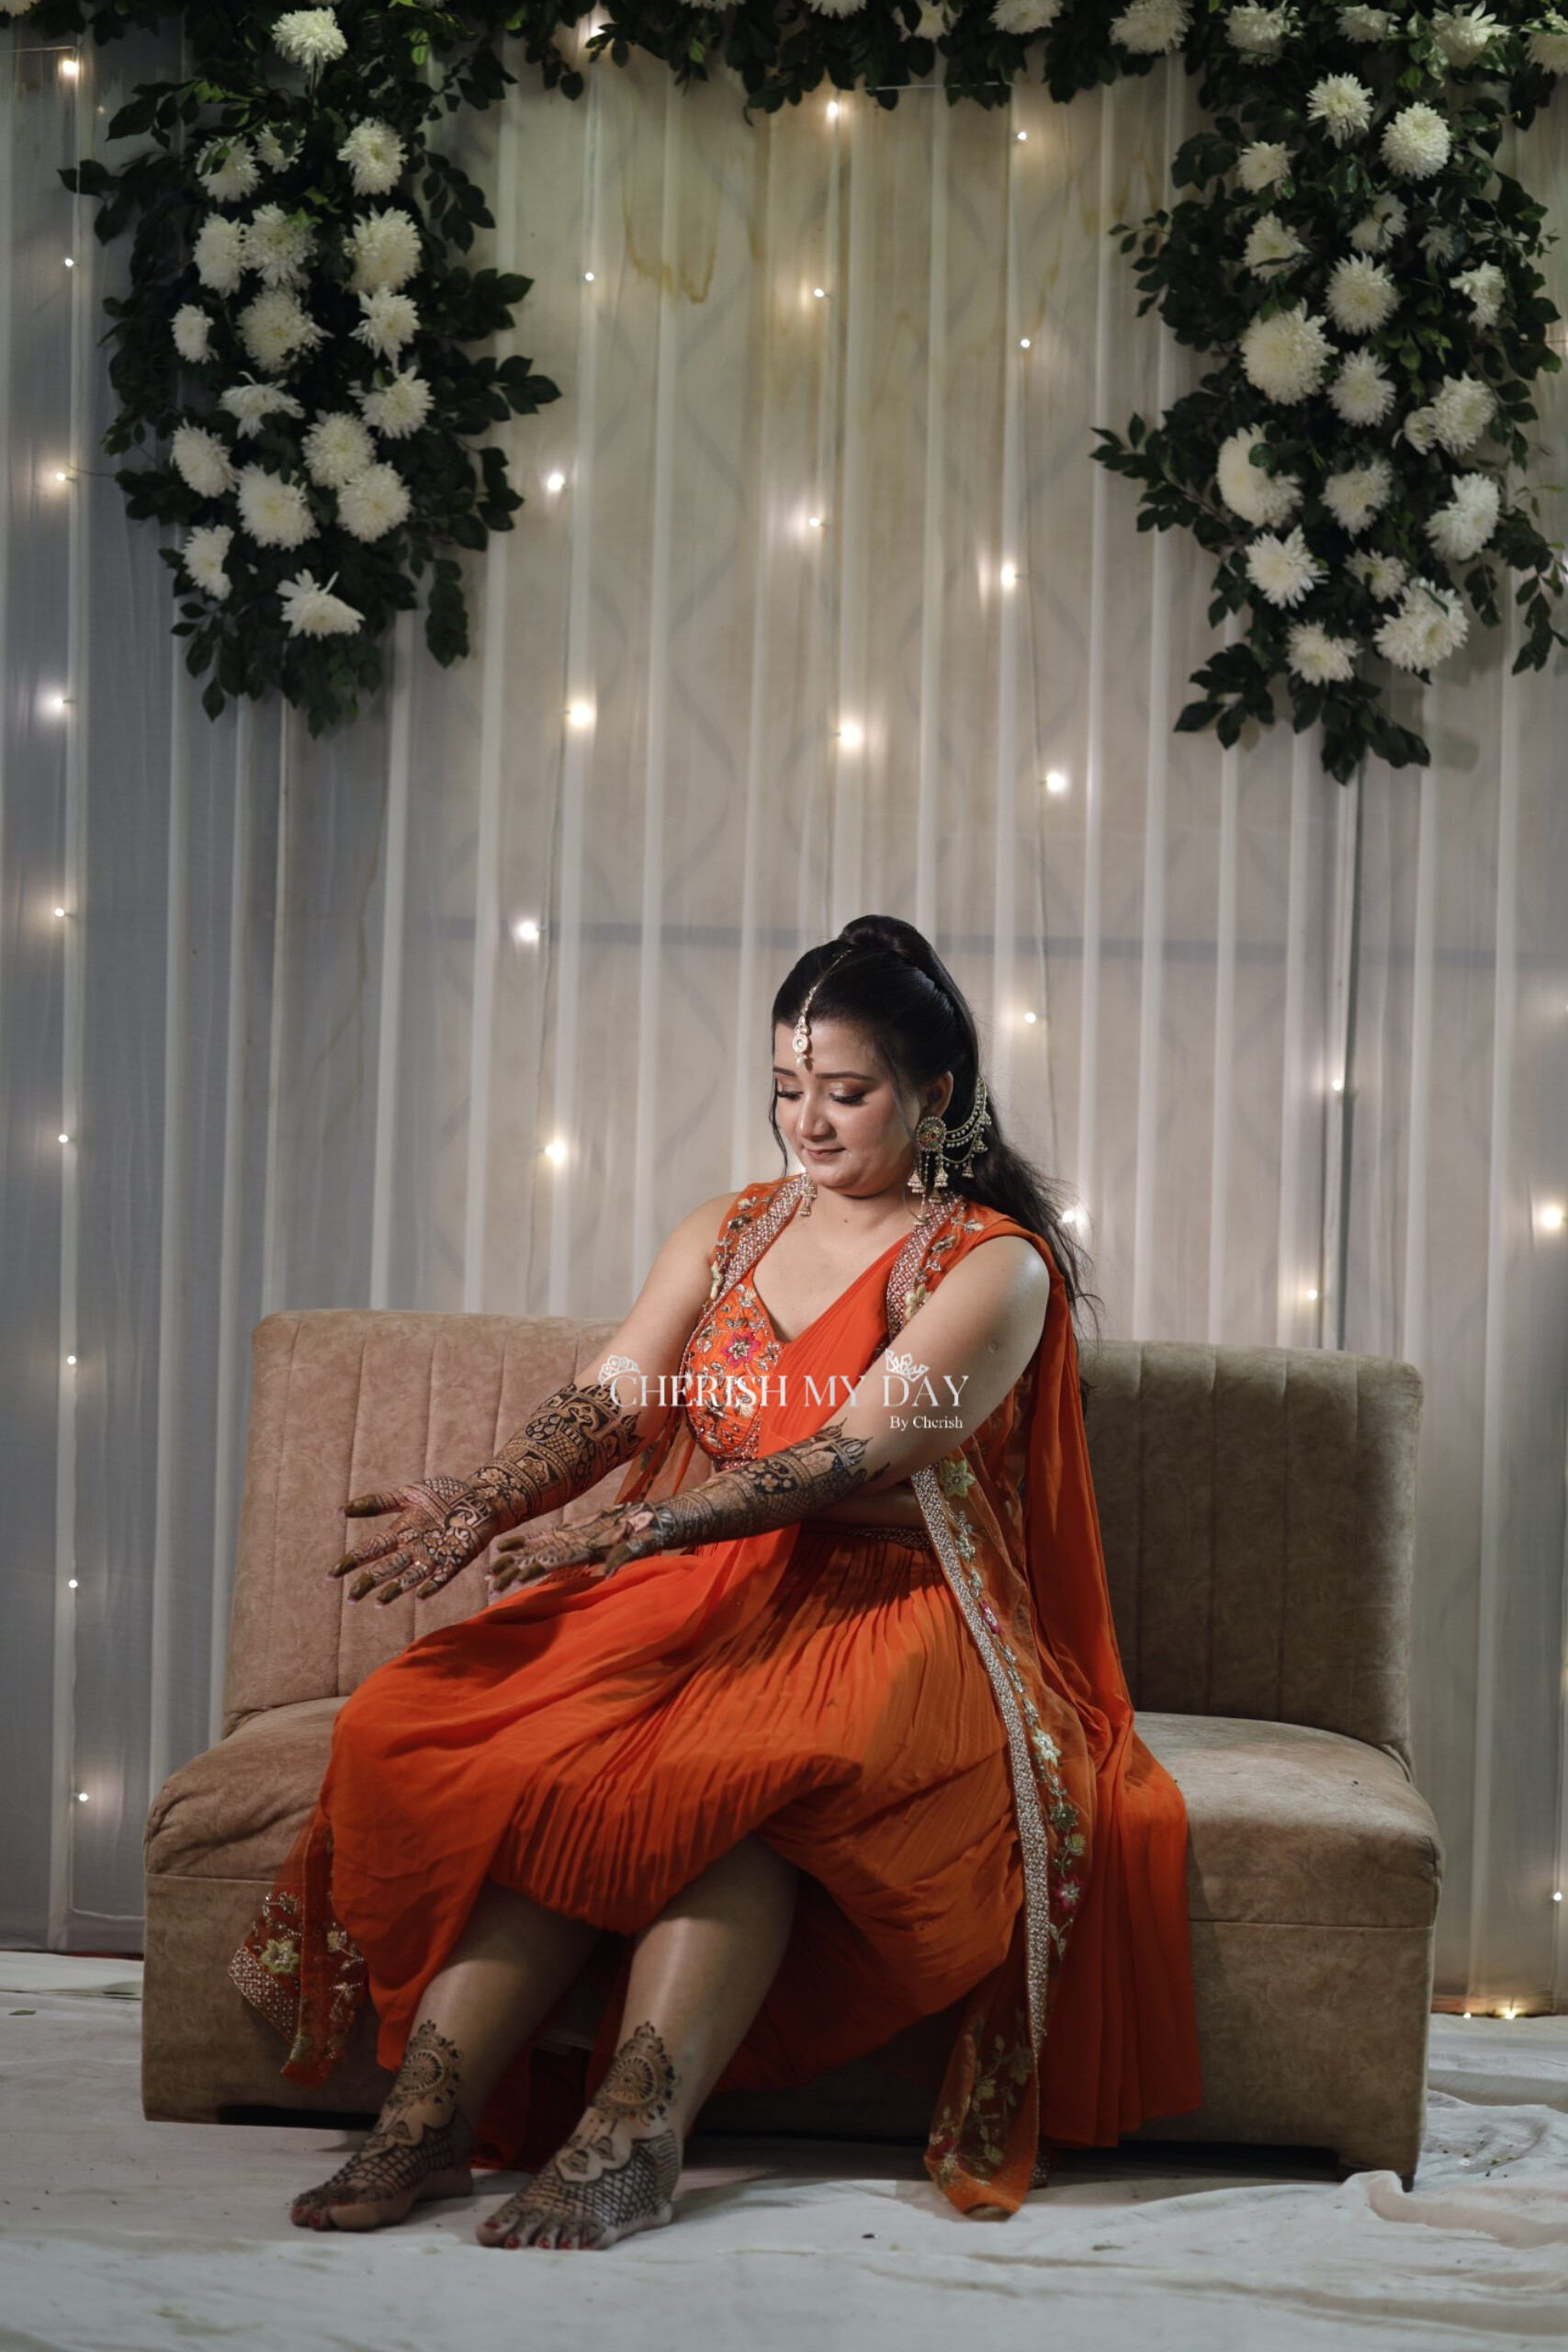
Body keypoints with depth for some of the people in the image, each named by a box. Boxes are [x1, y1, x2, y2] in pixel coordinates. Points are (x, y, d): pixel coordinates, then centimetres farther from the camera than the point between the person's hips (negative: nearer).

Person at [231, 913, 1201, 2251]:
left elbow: (847, 1454, -17)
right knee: (524, 1738, -28)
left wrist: (628, 1533, -31)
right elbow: (611, 1399, 5)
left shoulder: (996, 1268, -2)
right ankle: (430, 2110, -38)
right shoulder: (726, 1235, 18)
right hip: (701, 1593, 5)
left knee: (734, 1765, -38)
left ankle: (633, 2139, -47)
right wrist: (481, 1508, -17)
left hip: (892, 1619, -5)